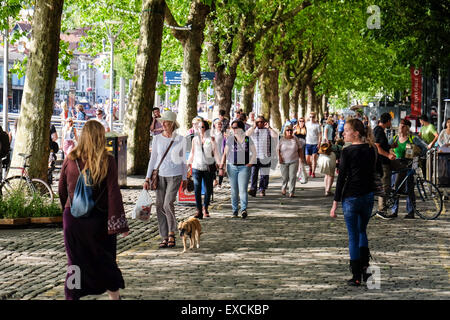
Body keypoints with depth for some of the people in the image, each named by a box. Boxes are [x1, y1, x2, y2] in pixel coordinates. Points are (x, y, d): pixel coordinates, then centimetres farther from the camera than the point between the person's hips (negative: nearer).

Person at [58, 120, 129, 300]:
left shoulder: (70, 160, -2)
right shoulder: (107, 162, -10)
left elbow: (61, 190, 8)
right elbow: (113, 193, -13)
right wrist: (120, 224, -12)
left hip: (72, 219, 1)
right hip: (98, 219, -1)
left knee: (76, 262, 10)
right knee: (105, 260, 14)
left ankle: (72, 296, 8)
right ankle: (114, 295, 23)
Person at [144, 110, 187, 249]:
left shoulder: (180, 140, -2)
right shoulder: (157, 139, 3)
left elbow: (183, 160, 6)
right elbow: (153, 159, 6)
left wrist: (185, 179, 7)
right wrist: (147, 178, 1)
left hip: (175, 175, -3)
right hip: (160, 175, 3)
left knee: (168, 204, -17)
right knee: (160, 206, 0)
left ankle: (171, 234, -2)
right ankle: (165, 237, 9)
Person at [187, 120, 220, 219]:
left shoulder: (211, 139, 1)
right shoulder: (195, 139, 8)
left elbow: (215, 152, 3)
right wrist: (188, 164, 19)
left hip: (208, 168, -1)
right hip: (196, 167, 1)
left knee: (208, 189, 2)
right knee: (197, 189, -8)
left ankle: (205, 208, 23)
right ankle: (199, 210, -5)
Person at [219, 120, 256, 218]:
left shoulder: (247, 139, 3)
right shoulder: (230, 139, 6)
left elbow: (254, 153, 10)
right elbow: (225, 154, 7)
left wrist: (250, 163, -2)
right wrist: (221, 167, 1)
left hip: (244, 167, -2)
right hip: (232, 166, 2)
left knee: (243, 189, -14)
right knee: (234, 190, 5)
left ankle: (244, 209, -19)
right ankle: (235, 210, 12)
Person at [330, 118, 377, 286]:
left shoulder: (347, 152, -13)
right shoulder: (371, 150, 4)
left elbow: (341, 178, -13)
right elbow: (372, 173, 10)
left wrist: (335, 203, -9)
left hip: (351, 197, -5)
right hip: (368, 195, 5)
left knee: (353, 236, 3)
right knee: (362, 231, 23)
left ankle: (356, 276, 5)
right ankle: (364, 267, 12)